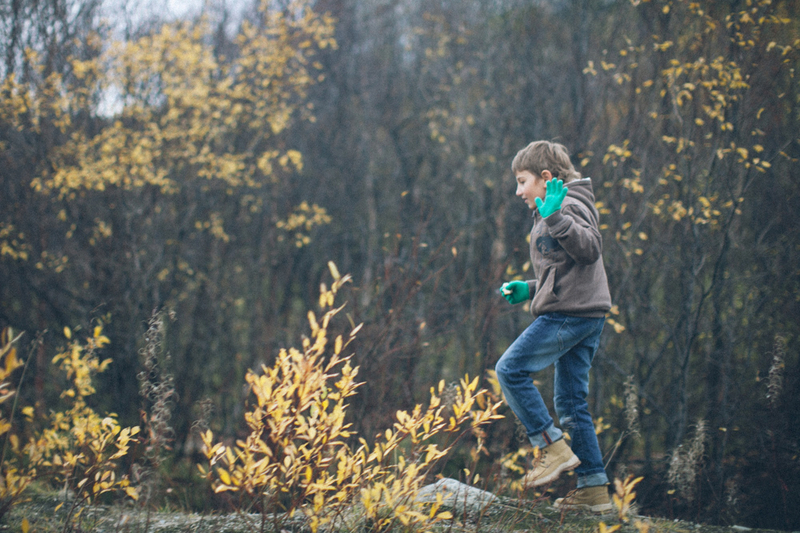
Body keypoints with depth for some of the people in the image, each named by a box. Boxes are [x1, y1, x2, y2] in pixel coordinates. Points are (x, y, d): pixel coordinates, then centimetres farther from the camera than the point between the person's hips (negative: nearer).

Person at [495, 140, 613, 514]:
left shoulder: (569, 206, -5)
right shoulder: (549, 214, 26)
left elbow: (590, 248, -23)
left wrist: (555, 217, -33)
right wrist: (530, 290, 24)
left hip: (570, 313, -10)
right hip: (586, 314, 10)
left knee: (510, 369, -8)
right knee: (571, 400, 8)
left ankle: (554, 448, -11)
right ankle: (594, 488, 5)